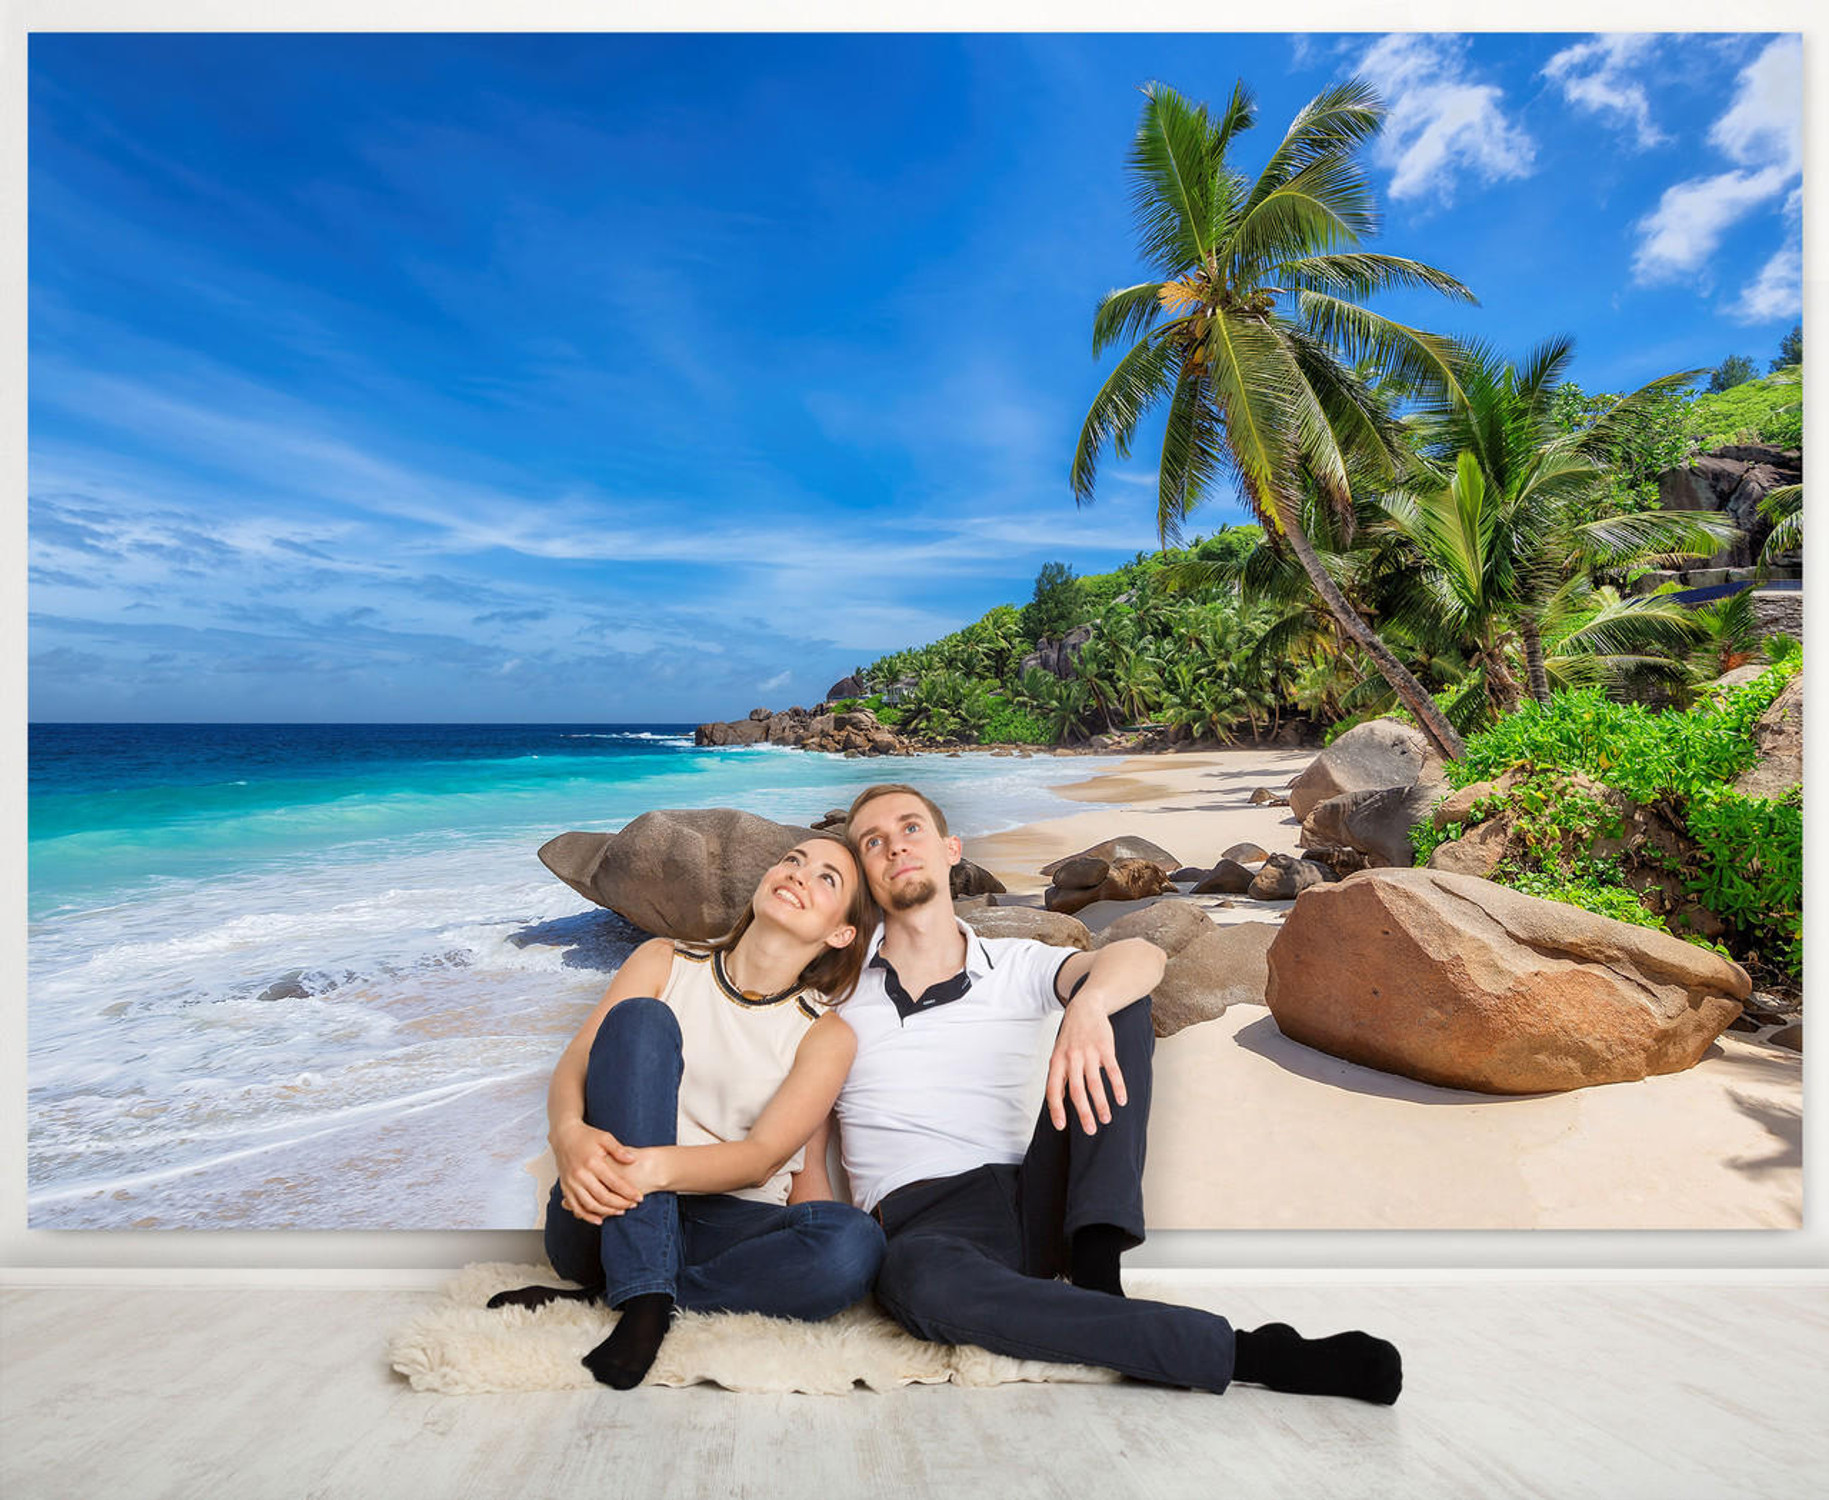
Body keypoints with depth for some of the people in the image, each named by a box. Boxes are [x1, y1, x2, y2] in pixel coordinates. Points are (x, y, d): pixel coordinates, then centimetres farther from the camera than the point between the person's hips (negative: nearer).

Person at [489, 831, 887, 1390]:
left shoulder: (827, 1035, 3)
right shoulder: (664, 963, 7)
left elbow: (761, 1158, -8)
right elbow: (570, 1069, -3)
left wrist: (659, 1167, -28)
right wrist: (570, 1135, -26)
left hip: (719, 1228, 0)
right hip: (607, 1220, 0)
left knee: (855, 1244, -30)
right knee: (639, 1019, -20)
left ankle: (592, 1299, -18)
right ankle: (644, 1298, -28)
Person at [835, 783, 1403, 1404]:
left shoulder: (1015, 966, 9)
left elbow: (1142, 955, -10)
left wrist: (1088, 1004, -34)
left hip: (1036, 1205, 2)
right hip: (922, 1223, -1)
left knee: (1113, 989, -12)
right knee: (919, 1276, -41)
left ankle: (1096, 1267, -22)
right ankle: (1244, 1354, -31)